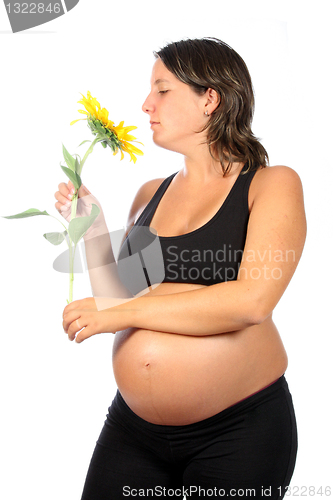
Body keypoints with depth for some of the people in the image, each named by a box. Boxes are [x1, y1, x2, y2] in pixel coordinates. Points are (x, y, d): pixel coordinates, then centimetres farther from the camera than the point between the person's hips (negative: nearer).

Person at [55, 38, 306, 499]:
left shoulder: (272, 184, -4)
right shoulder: (150, 194, 9)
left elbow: (252, 302, -19)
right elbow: (118, 300, 11)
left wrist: (123, 312, -15)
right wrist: (92, 232, -1)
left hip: (239, 427, -4)